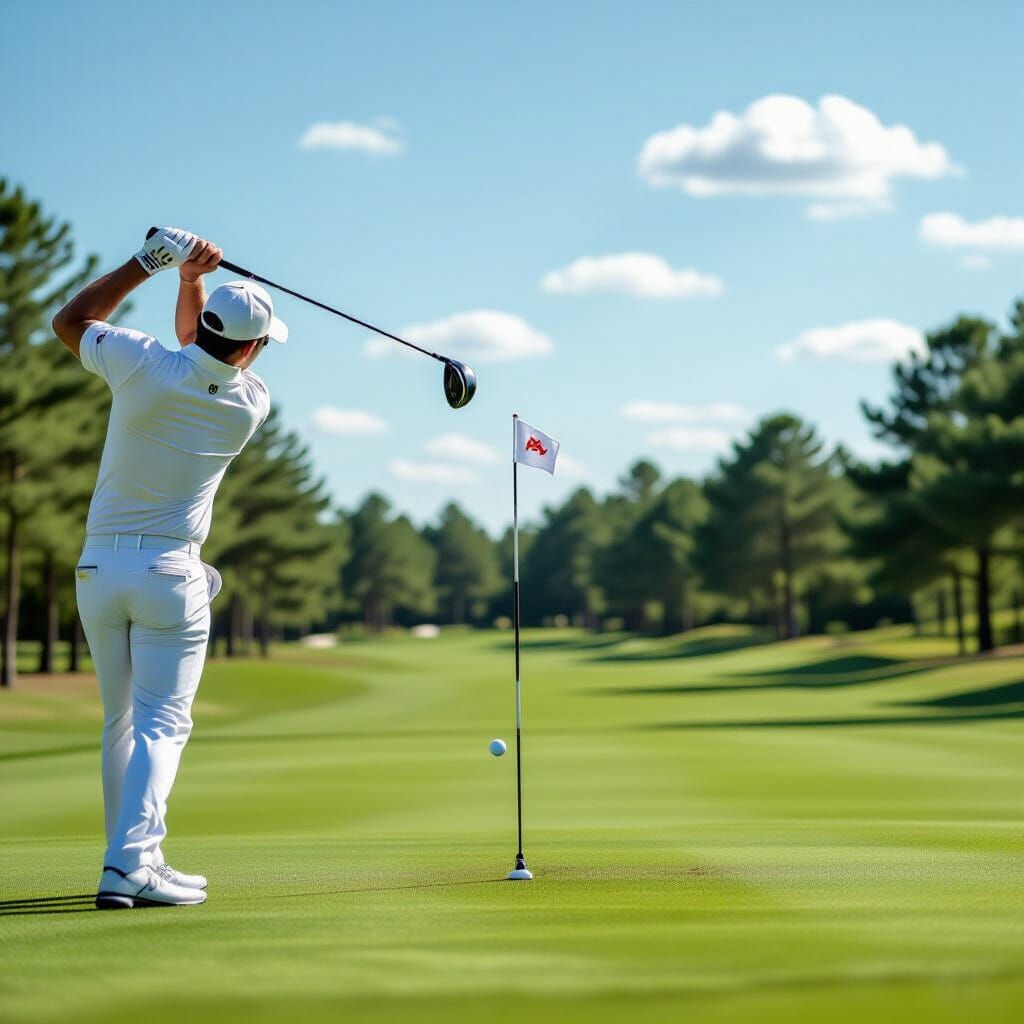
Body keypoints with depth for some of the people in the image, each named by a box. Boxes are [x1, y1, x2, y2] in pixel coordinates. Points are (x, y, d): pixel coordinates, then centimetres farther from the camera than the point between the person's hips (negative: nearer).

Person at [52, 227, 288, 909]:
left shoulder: (145, 365, -11)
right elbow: (201, 354, 14)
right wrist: (191, 277, 0)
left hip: (98, 566, 3)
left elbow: (70, 321, 9)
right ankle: (130, 864, -20)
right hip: (171, 571, -3)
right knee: (162, 723, -4)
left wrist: (149, 263, 7)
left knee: (121, 720, 15)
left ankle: (132, 860, 18)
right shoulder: (250, 404, -6)